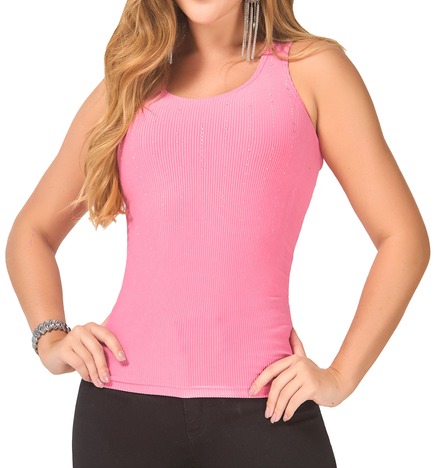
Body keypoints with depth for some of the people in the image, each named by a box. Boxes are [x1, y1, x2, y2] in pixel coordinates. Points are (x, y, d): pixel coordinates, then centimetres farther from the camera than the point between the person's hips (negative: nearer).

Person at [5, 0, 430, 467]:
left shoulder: (311, 68, 6)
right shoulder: (129, 85, 13)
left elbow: (403, 238, 3)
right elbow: (32, 232, 20)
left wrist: (339, 377, -4)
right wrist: (51, 340, 4)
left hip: (261, 411, -2)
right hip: (121, 405, 3)